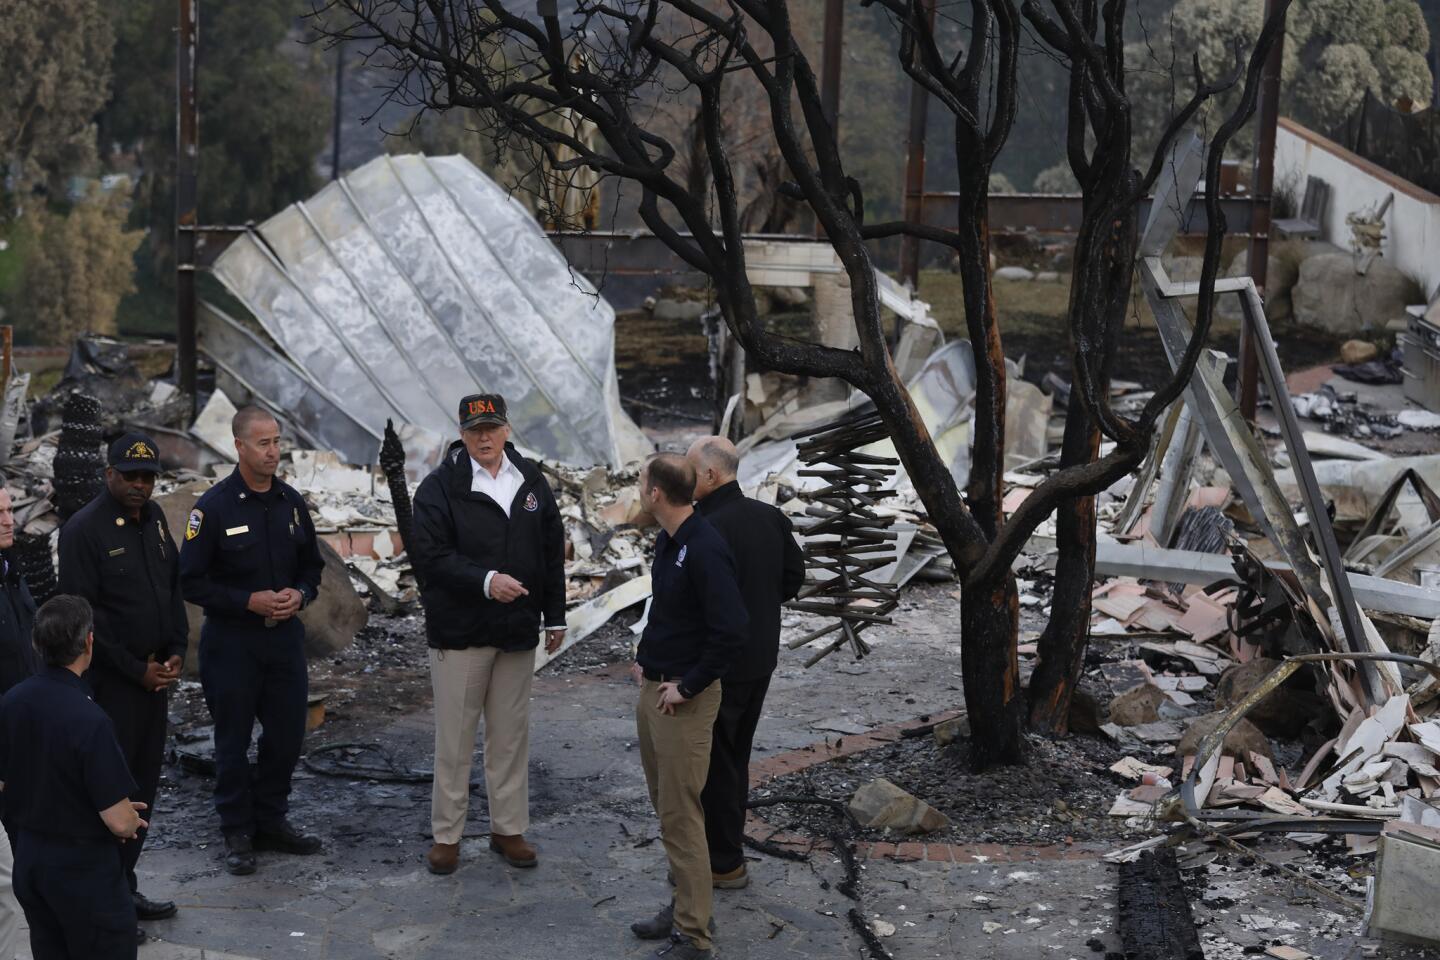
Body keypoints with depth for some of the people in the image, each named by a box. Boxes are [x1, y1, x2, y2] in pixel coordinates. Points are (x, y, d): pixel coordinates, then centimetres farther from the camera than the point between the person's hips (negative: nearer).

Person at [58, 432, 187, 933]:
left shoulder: (153, 519, 10)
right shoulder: (84, 529, -12)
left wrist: (177, 652, 3)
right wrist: (135, 669, -13)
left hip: (156, 675, 7)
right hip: (111, 682, -7)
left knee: (144, 784, 10)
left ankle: (125, 888, 21)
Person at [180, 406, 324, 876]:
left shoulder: (291, 501, 6)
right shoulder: (214, 506, -11)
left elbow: (312, 564, 16)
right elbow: (191, 581, -10)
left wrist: (299, 594, -6)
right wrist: (249, 602, -17)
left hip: (285, 636, 5)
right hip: (231, 640, -5)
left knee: (287, 733, 10)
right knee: (233, 740, 5)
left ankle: (271, 821, 26)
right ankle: (237, 833, 16)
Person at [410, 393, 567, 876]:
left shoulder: (531, 482, 8)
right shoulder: (440, 487, -7)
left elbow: (552, 551, 13)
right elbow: (428, 555, -15)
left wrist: (555, 616, 12)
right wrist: (485, 581, -25)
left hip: (518, 631, 4)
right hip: (459, 632, -4)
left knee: (511, 736, 11)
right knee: (454, 739, 2)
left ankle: (509, 828, 21)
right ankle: (446, 835, 13)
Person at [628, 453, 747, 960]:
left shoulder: (705, 551, -21)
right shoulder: (667, 540, 8)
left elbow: (731, 631, -26)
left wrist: (687, 688, -19)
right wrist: (645, 657, 13)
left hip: (684, 701, -9)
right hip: (652, 690, 9)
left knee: (680, 818, -5)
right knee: (666, 806, 17)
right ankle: (686, 905, 30)